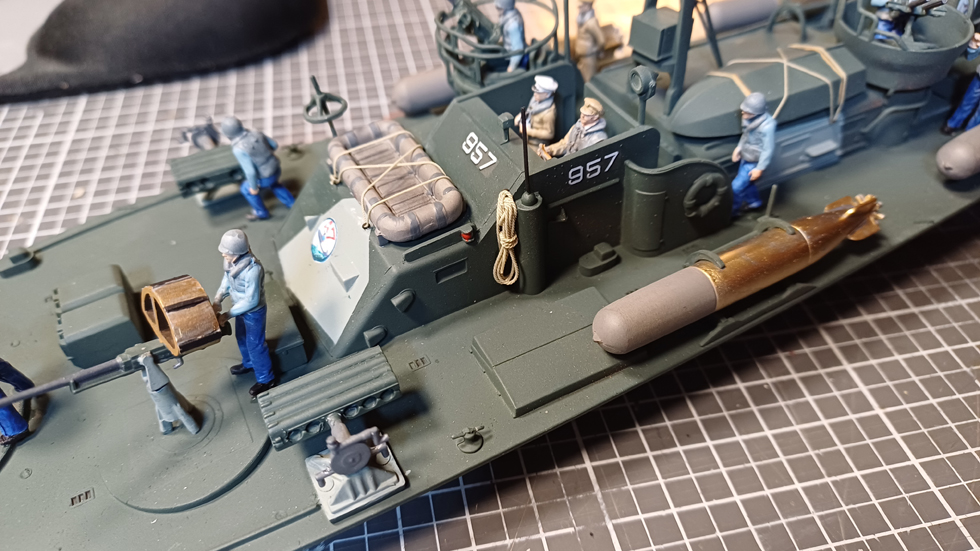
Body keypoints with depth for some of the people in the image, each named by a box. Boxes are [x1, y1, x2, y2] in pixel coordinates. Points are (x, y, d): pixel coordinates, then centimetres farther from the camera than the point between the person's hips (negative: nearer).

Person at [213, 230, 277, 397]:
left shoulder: (252, 269, -38)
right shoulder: (231, 260, -15)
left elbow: (251, 301, -31)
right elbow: (227, 280, 5)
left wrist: (227, 315, -24)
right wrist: (217, 299, -10)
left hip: (253, 311, -8)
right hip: (241, 307, 8)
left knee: (255, 345, 10)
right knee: (242, 338, 29)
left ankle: (266, 379, 32)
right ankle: (249, 364, 57)